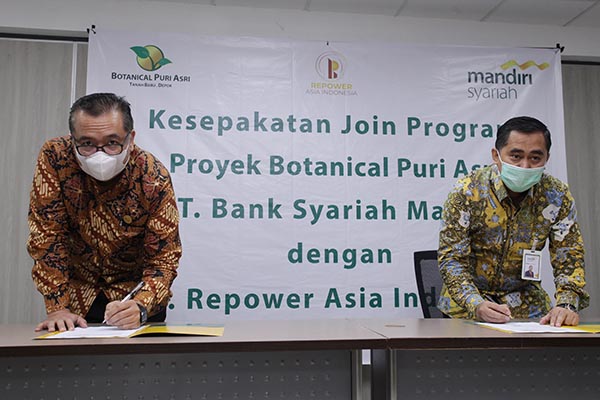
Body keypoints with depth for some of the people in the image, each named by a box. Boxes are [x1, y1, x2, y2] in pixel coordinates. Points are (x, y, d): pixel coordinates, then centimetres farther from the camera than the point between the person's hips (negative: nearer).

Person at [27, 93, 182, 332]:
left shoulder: (154, 179, -24)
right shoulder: (54, 158, -21)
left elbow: (163, 259, -21)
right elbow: (47, 235, -16)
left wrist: (140, 307, -39)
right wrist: (57, 307, -20)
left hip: (133, 291, -1)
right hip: (76, 292, 1)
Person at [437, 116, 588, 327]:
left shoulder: (557, 196, -7)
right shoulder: (466, 192, -17)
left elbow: (569, 257, -2)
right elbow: (451, 258, -16)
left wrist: (566, 305, -21)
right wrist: (477, 306, -30)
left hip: (524, 299, 3)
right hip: (466, 303, -3)